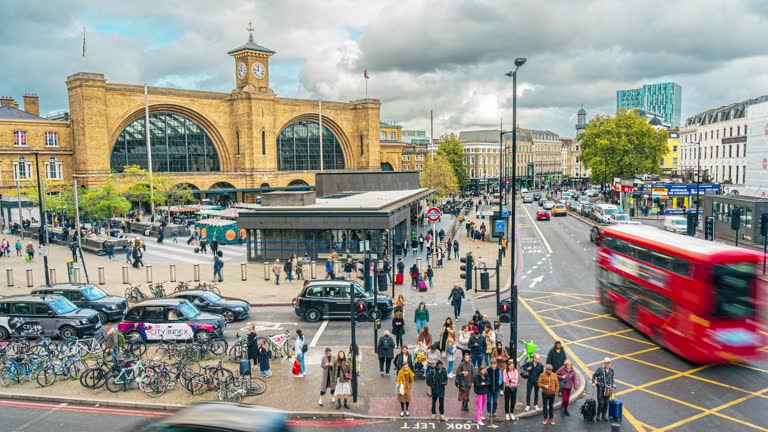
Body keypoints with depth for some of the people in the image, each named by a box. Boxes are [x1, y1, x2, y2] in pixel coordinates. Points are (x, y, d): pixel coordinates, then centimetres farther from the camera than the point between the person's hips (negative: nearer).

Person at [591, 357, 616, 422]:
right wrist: (593, 382, -8)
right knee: (601, 402, -6)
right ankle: (598, 415, 10)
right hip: (600, 388, -4)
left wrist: (612, 384, 12)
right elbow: (594, 375, -2)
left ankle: (604, 415, 24)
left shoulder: (611, 370, 4)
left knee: (606, 402, 9)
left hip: (608, 388, 4)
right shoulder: (600, 369, -10)